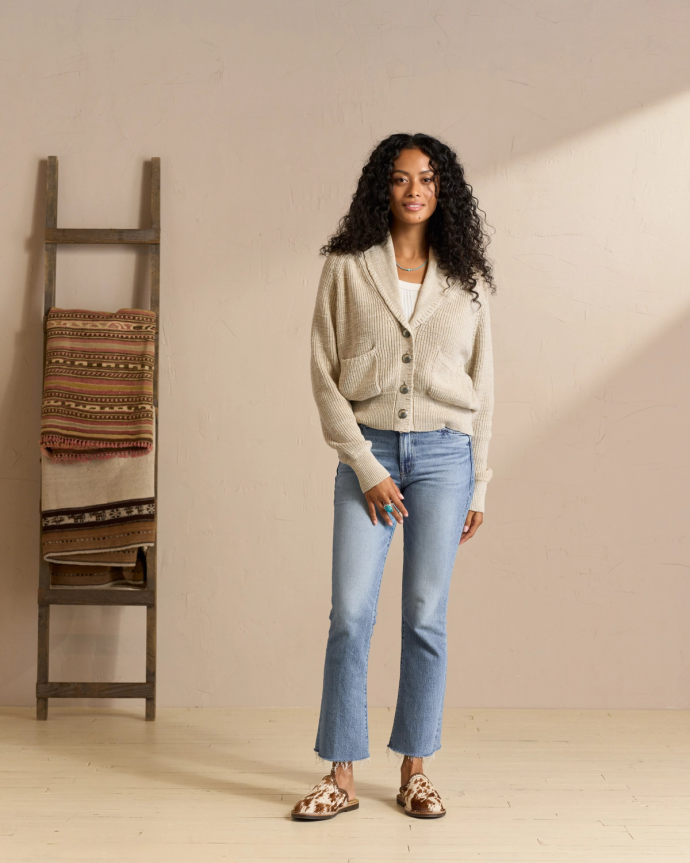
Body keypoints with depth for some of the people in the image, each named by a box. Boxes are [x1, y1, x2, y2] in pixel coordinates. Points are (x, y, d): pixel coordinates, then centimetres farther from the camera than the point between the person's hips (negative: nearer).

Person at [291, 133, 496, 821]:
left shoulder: (468, 279, 7)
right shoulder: (346, 268, 2)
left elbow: (482, 386, 10)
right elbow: (324, 375, 0)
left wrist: (479, 487, 7)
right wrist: (366, 468, -7)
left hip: (444, 455, 1)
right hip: (368, 452, -1)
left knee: (426, 618, 4)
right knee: (351, 614, -4)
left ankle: (414, 770, 18)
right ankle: (341, 776, 8)